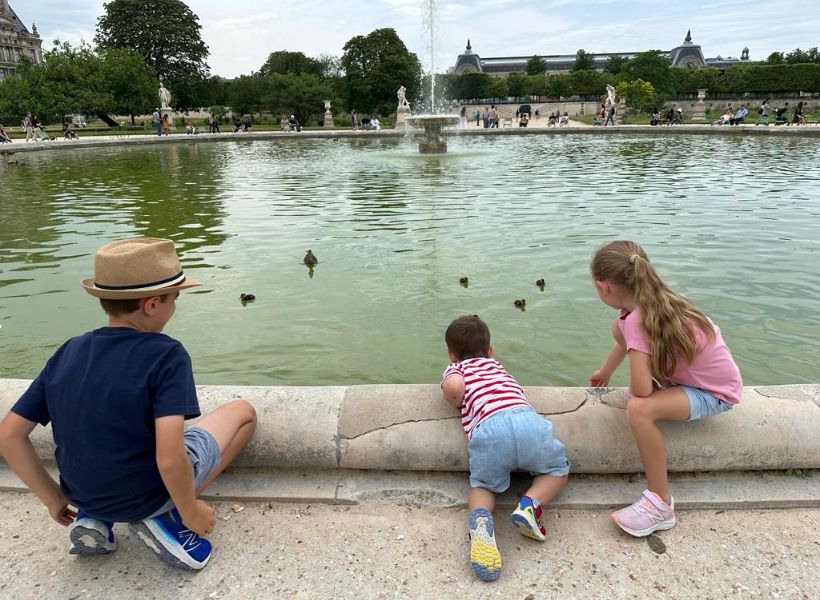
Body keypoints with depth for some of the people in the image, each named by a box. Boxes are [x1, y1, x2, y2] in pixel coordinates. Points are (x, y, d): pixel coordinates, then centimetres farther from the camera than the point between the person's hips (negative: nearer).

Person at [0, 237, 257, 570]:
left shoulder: (66, 353, -5)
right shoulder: (167, 356, -23)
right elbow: (170, 460, -30)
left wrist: (54, 498, 9)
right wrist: (191, 513, -12)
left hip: (85, 496, 6)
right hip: (148, 496, -6)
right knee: (243, 411, 11)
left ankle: (94, 519, 13)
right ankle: (162, 519, 1)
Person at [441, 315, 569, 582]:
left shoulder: (454, 369, 27)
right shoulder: (495, 364, 40)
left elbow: (454, 385, 2)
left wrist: (457, 403, 22)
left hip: (487, 428, -2)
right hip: (527, 418, 2)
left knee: (482, 485, 22)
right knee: (558, 469, 27)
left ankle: (481, 518, -11)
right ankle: (529, 504, -1)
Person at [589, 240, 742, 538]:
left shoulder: (637, 320, -33)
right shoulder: (649, 300, -7)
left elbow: (640, 390, -37)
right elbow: (624, 338, 14)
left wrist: (639, 382, -12)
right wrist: (604, 373, 30)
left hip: (716, 393, -9)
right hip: (691, 373, 9)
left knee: (639, 409, -35)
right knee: (618, 327, 7)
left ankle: (660, 505, -18)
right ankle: (662, 390, 24)